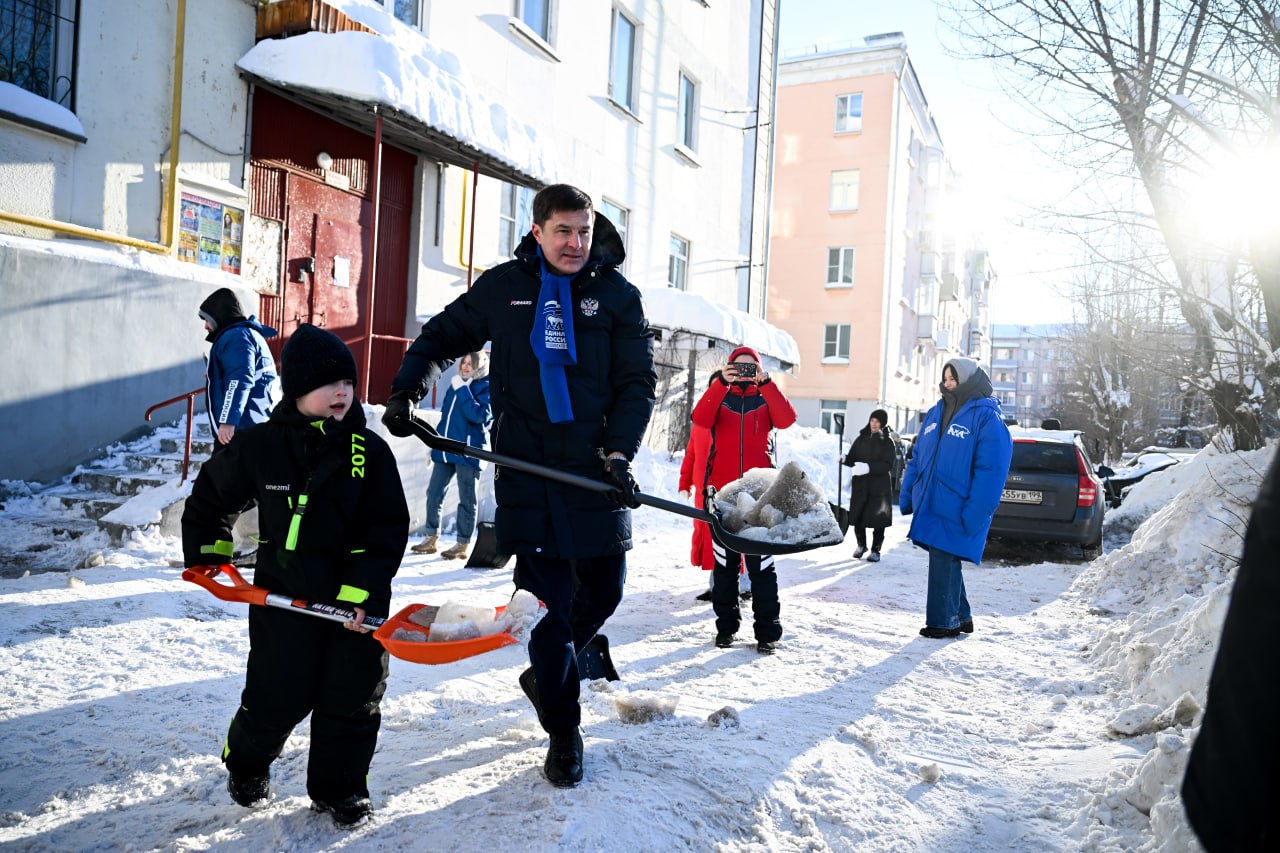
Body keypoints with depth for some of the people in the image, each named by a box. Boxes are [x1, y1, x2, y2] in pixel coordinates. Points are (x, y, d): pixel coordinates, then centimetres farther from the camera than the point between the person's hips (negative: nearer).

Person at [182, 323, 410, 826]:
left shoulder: (370, 450, -6)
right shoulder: (259, 446, -4)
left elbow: (388, 529, -8)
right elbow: (210, 497, 15)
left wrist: (360, 592, -15)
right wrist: (207, 553, 15)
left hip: (358, 600, 0)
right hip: (283, 595, 0)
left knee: (353, 698, 7)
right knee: (276, 697, 10)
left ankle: (339, 787, 28)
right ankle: (246, 765, 41)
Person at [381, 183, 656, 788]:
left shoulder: (618, 295, 3)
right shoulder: (503, 286, 4)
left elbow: (638, 381, 1)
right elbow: (441, 337, 17)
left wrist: (619, 452, -12)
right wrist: (407, 390, 2)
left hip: (595, 469, 1)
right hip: (526, 469, -1)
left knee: (603, 589, 10)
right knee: (547, 602, 1)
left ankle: (546, 673, 40)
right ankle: (563, 735, 17)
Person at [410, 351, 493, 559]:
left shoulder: (486, 388, -5)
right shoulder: (455, 384, 15)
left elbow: (479, 415, -22)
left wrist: (462, 390, -19)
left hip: (468, 452, -7)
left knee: (466, 500, 1)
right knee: (433, 494, 8)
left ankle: (463, 544, 9)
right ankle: (431, 538, 19)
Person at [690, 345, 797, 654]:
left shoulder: (766, 397, 10)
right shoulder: (719, 396, 10)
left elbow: (786, 419, -11)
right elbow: (700, 419, -12)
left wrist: (765, 383, -18)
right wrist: (722, 383, -20)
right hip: (722, 490, 1)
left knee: (761, 563, -2)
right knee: (724, 562, 7)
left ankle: (767, 631, 4)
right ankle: (726, 626, 17)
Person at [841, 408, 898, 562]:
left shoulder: (888, 442, -2)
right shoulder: (861, 438, 8)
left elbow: (888, 464, -12)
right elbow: (852, 458, 10)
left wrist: (868, 467, -26)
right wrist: (844, 459, -13)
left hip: (879, 487, -3)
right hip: (860, 485, 3)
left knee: (878, 520, 0)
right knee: (857, 517, 5)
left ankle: (876, 550, 13)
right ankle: (861, 545, 27)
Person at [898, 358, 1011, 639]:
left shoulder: (986, 418, -9)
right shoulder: (935, 413, 13)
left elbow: (990, 471, -15)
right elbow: (917, 458, 17)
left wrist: (974, 514, -21)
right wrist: (906, 496, 11)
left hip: (956, 513, -7)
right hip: (929, 507, 7)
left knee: (944, 562, -4)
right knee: (943, 562, 14)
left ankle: (942, 622, 8)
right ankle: (960, 617, 28)